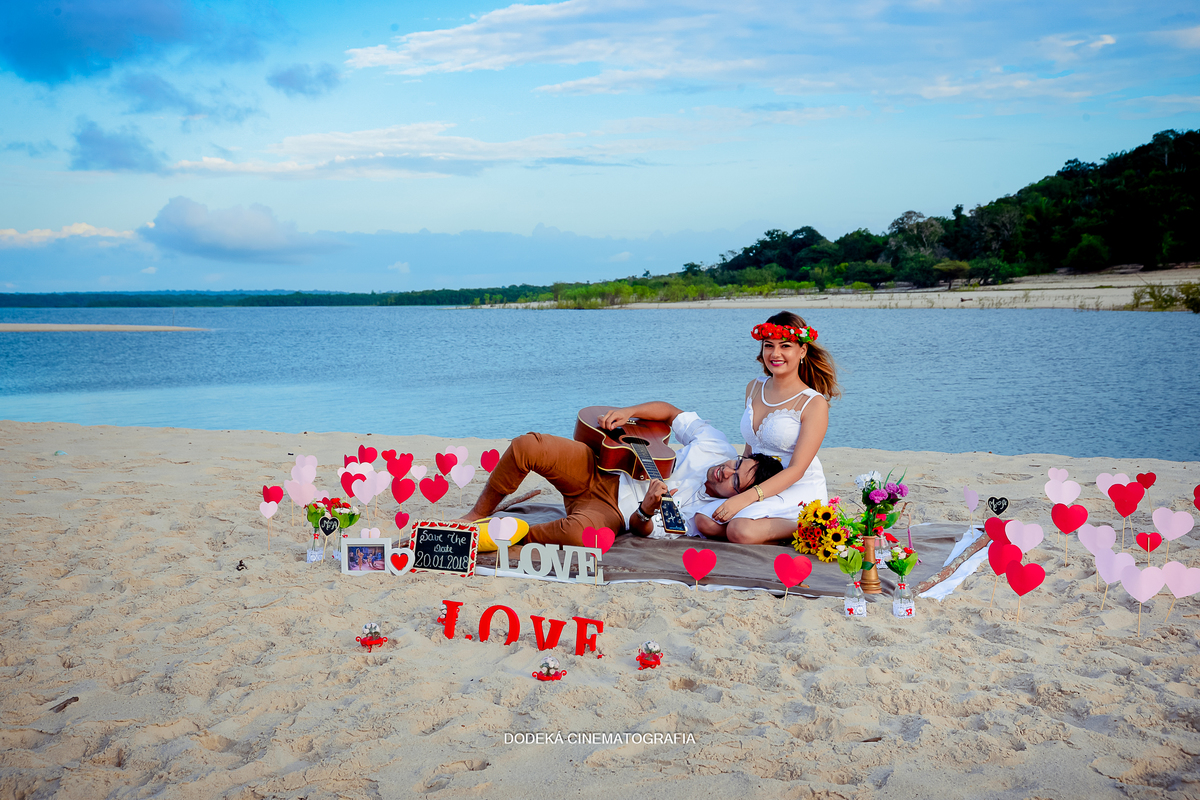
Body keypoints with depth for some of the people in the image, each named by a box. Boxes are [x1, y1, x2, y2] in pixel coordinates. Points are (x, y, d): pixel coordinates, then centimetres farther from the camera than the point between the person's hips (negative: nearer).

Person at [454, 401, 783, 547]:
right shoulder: (716, 445, -5)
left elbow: (649, 532, -12)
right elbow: (672, 412, 8)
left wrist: (646, 511, -34)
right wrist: (629, 411, -9)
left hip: (615, 512, -4)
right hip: (599, 469, 5)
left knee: (580, 531, -43)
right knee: (526, 446, -20)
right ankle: (478, 514, 3)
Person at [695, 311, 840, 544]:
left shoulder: (814, 403, -10)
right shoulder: (754, 388, 11)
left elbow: (796, 470, -16)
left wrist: (747, 497, -24)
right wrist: (739, 488, 9)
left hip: (799, 493, -7)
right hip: (758, 488, 7)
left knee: (741, 530, -32)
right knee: (705, 521, -19)